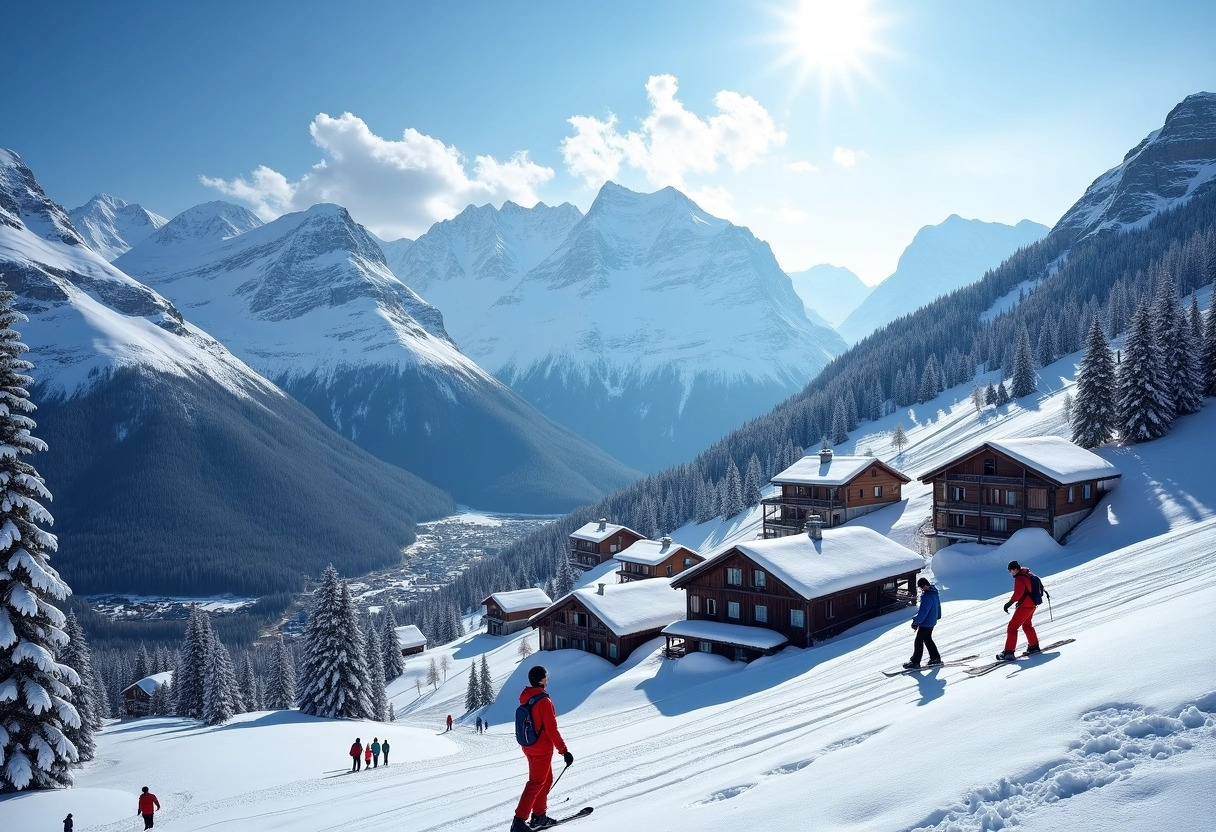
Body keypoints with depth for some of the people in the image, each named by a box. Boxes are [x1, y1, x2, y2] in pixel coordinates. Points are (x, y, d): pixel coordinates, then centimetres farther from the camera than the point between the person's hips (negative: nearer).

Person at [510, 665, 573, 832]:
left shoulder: (525, 698, 2)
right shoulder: (544, 701, -23)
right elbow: (552, 730, -22)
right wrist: (564, 751, -16)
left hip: (529, 747, 8)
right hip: (542, 749, -8)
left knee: (546, 779, 21)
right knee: (536, 783, 0)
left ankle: (539, 816, 28)